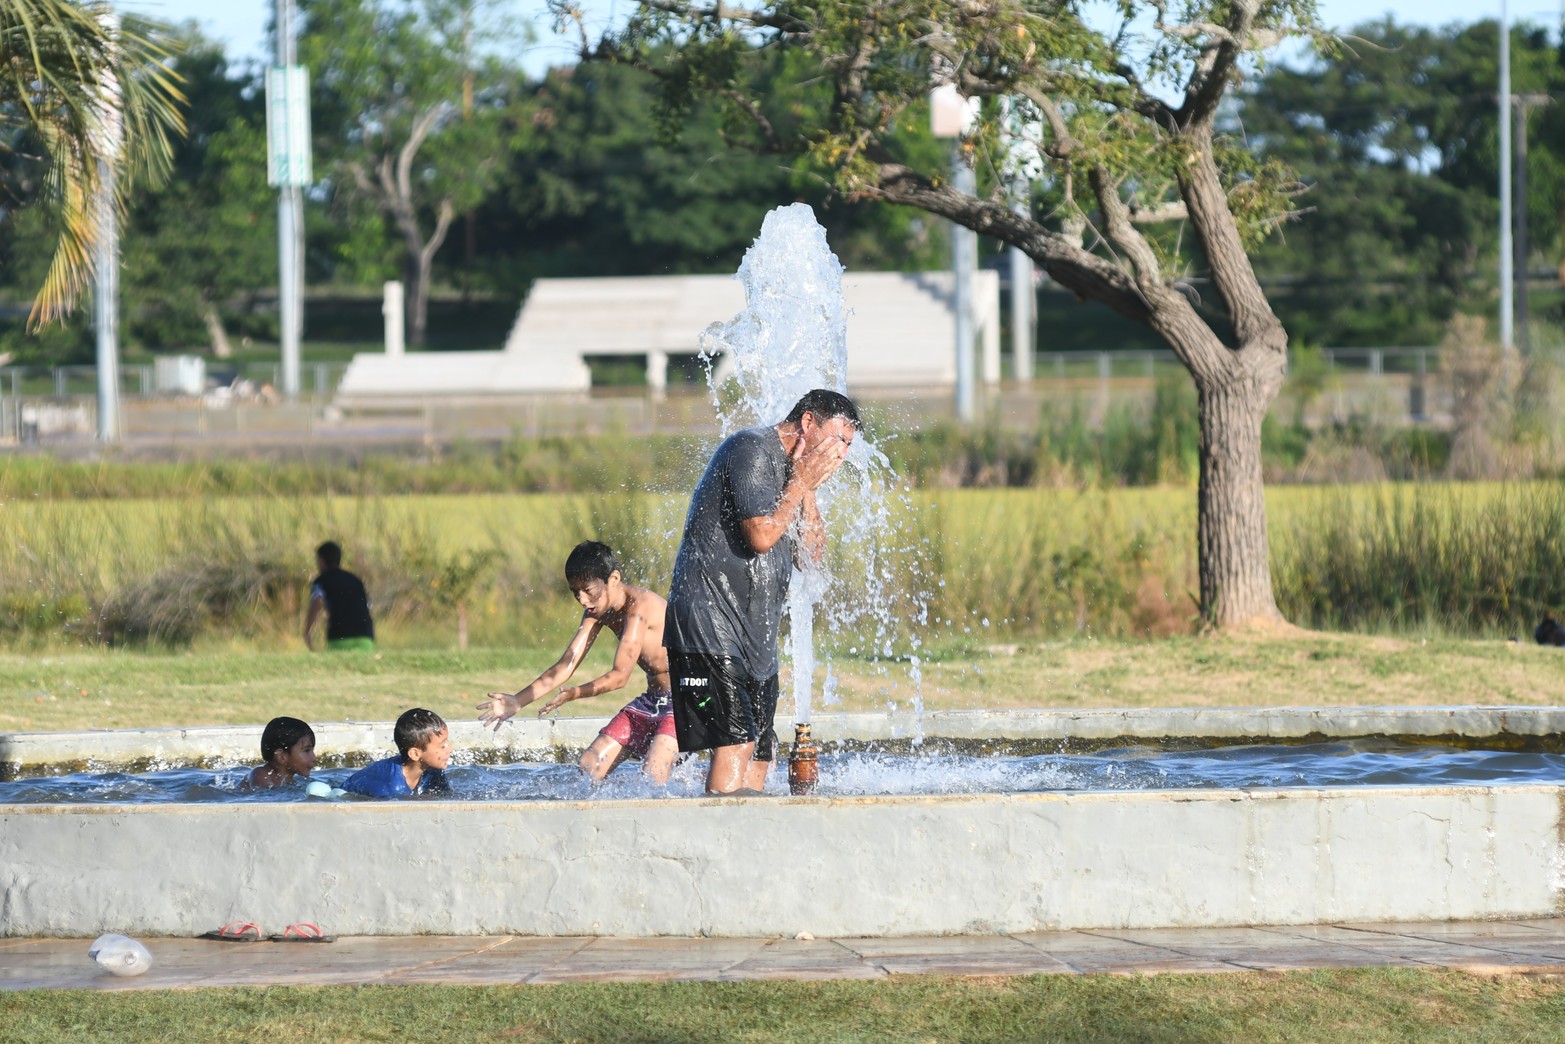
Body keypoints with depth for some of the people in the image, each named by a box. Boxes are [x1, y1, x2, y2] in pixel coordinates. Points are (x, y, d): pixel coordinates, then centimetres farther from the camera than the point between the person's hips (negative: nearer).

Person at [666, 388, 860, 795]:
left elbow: (813, 554, 15)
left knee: (760, 753, 4)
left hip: (754, 636, 10)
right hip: (710, 624, -10)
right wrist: (801, 483, -7)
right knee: (735, 744, -19)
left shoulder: (791, 470, 20)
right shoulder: (752, 449, -8)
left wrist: (807, 490, 4)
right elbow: (761, 534, -18)